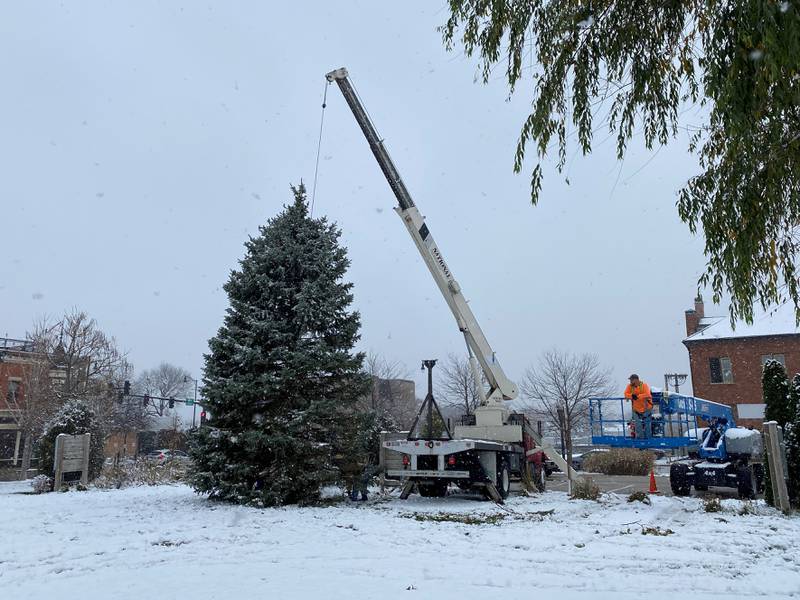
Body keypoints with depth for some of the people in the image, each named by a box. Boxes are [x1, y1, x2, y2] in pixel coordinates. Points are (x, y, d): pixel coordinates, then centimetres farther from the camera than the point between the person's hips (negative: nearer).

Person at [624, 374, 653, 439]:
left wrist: (637, 396, -33)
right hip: (636, 409, 4)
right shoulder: (630, 386, -1)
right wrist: (631, 395, -27)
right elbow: (626, 394, -7)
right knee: (638, 425, 3)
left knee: (647, 424, 7)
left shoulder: (644, 385, -15)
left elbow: (647, 395, -28)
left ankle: (647, 438, 19)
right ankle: (639, 438, 13)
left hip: (646, 408, -4)